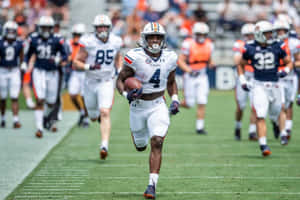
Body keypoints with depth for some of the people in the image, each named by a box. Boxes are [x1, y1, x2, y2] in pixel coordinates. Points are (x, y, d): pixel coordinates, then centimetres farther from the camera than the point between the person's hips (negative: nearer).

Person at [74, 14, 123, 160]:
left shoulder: (115, 42, -4)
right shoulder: (88, 43, -14)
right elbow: (76, 63, -11)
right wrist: (90, 67, -28)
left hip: (107, 83, 0)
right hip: (91, 82, 0)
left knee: (105, 114, -16)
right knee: (93, 117, 16)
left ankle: (104, 146, -18)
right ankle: (98, 113, 55)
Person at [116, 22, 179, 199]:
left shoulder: (169, 58, -4)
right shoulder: (135, 57, -17)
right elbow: (120, 80, -10)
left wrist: (175, 100, 0)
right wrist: (126, 94, -29)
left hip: (158, 106, 1)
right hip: (138, 105, -1)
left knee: (157, 144, -17)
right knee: (141, 146, 17)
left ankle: (152, 184, -13)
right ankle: (137, 131, 56)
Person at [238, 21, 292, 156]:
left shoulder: (277, 47, -1)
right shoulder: (250, 49, -1)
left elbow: (289, 62, 9)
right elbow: (241, 65, 14)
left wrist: (285, 71, -12)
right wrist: (243, 81, 3)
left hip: (275, 85, 1)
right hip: (259, 85, -1)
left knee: (276, 113, 14)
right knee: (260, 116, -13)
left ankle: (282, 132, 47)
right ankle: (263, 145, -14)